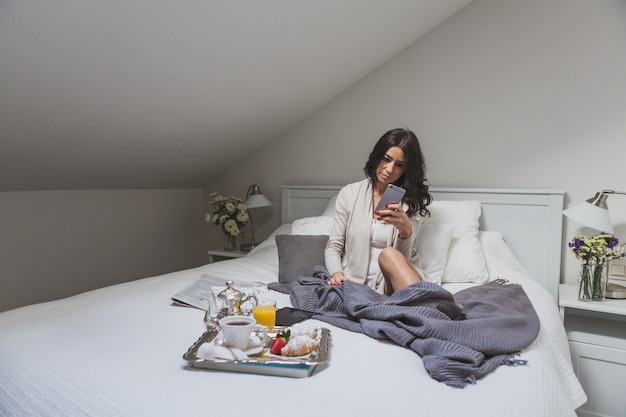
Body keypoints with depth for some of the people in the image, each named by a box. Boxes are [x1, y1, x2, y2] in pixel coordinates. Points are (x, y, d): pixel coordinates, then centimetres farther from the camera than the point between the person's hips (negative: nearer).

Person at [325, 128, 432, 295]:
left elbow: (402, 258, -4)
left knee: (389, 255, -33)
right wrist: (337, 273, -16)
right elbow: (334, 246, 5)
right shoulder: (349, 193, 5)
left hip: (394, 282, -1)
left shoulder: (412, 201, 4)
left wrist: (406, 230, -26)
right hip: (356, 281, 1)